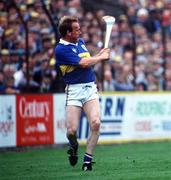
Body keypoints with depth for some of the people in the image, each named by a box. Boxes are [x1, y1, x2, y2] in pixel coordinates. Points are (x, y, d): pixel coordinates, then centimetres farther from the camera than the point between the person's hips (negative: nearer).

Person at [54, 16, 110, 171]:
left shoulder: (81, 42, 16)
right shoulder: (61, 49, -9)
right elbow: (83, 63, -14)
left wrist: (100, 54, 11)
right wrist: (101, 57, 1)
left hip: (90, 88, 5)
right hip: (74, 91, -5)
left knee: (95, 123, -17)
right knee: (71, 131, -10)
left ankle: (88, 159, -5)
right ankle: (74, 146, 27)